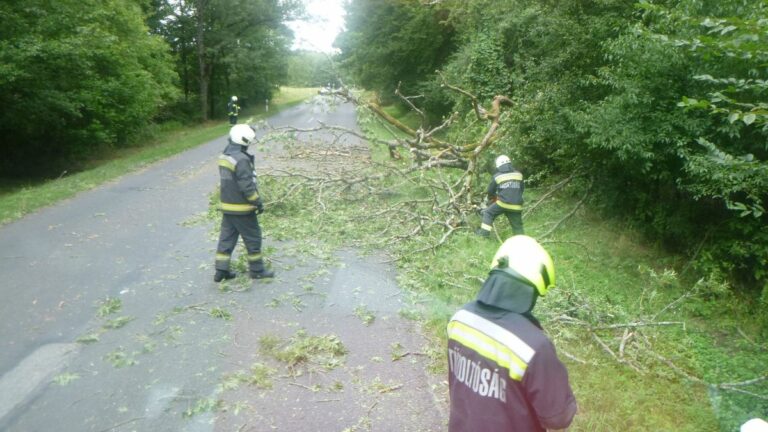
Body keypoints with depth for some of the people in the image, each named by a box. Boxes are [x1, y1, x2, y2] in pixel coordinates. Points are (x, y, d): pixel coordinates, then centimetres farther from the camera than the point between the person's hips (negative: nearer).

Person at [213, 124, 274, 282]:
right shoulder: (241, 160, -21)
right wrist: (258, 202, -13)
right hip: (242, 208, -8)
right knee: (253, 238, 5)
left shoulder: (224, 156, 7)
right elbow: (247, 186, -22)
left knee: (226, 238, 13)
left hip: (227, 206, 9)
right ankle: (257, 270, 15)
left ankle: (221, 271, 16)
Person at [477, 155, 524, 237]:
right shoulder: (518, 174, 10)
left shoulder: (497, 176, 4)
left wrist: (489, 198, 35)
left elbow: (490, 191, 14)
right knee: (517, 226, 13)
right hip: (516, 205, 3)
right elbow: (521, 189, 19)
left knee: (488, 213, 16)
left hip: (503, 203, -2)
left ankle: (484, 233, 8)